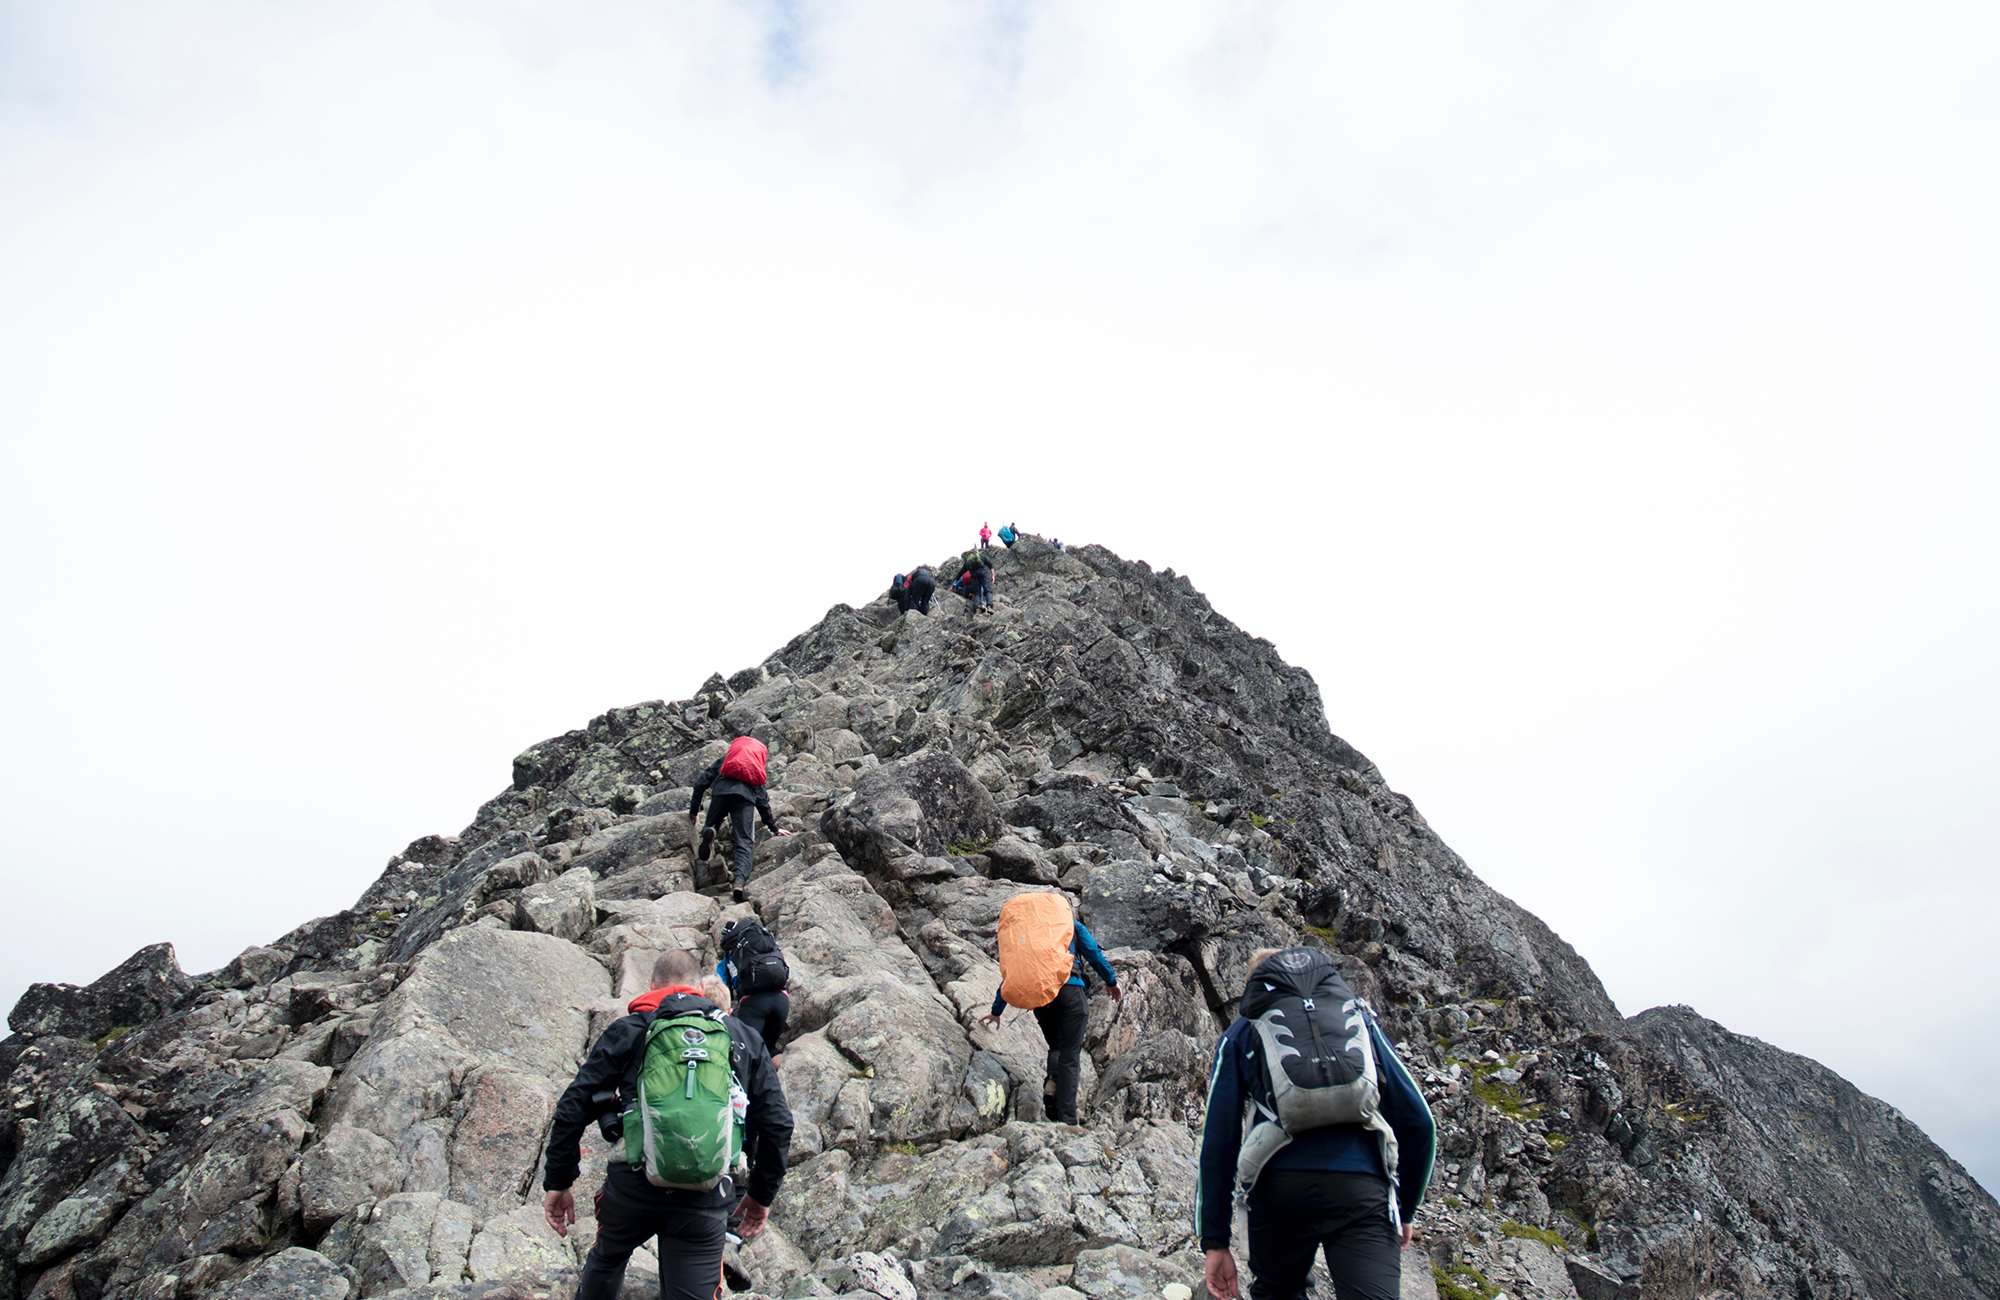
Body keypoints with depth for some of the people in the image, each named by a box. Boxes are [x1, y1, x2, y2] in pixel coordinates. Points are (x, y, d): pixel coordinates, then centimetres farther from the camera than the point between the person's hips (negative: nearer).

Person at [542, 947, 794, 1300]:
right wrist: (762, 1194, 19)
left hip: (631, 1189, 0)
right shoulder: (745, 1039, 12)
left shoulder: (627, 1030, 7)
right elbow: (778, 1125, 9)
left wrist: (558, 1182, 12)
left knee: (605, 1260, 30)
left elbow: (573, 1108, 2)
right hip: (706, 1202, 0)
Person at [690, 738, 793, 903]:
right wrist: (773, 827, 44)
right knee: (745, 842, -4)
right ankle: (740, 880, -28)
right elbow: (763, 801, 37)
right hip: (746, 796, 0)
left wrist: (694, 809, 31)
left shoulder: (723, 761, 35)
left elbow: (701, 783, 24)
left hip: (722, 790, 0)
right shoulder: (758, 770, 39)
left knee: (710, 825, 17)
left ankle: (708, 831, -22)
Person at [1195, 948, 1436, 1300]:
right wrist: (1405, 1210, 30)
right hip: (1363, 1191, 0)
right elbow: (1418, 1121, 20)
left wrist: (1215, 1241, 14)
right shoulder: (1359, 1017, 24)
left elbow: (1218, 1141, 12)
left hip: (1279, 1191, 0)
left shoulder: (1241, 1034, 20)